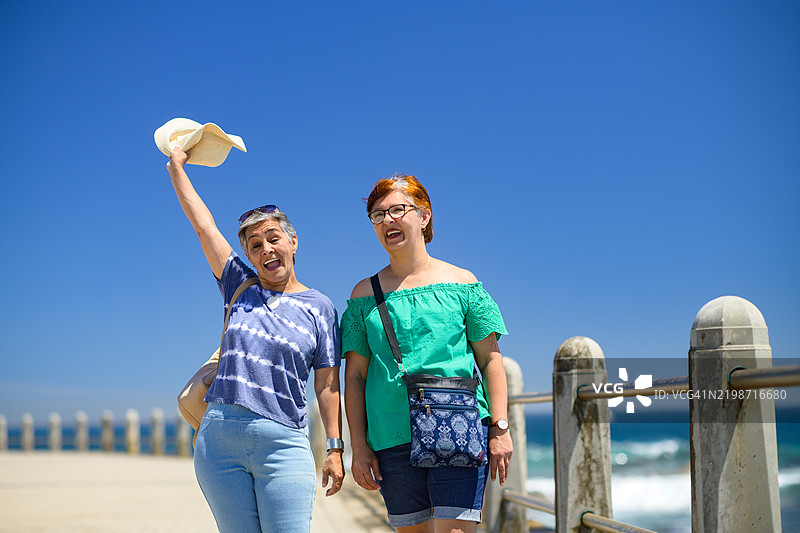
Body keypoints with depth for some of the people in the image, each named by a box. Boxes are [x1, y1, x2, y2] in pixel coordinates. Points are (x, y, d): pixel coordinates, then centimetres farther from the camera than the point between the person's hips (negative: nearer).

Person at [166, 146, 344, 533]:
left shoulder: (319, 308, 6)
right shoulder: (240, 288, 11)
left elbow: (327, 385, 5)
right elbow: (203, 224, 14)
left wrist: (335, 449, 0)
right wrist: (176, 167, 19)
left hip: (283, 443, -2)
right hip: (219, 439, 2)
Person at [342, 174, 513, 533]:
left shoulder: (461, 283, 7)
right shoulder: (365, 294, 11)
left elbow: (490, 359, 6)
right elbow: (354, 375, 10)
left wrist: (500, 429, -2)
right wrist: (359, 446, 4)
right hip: (392, 437, 2)